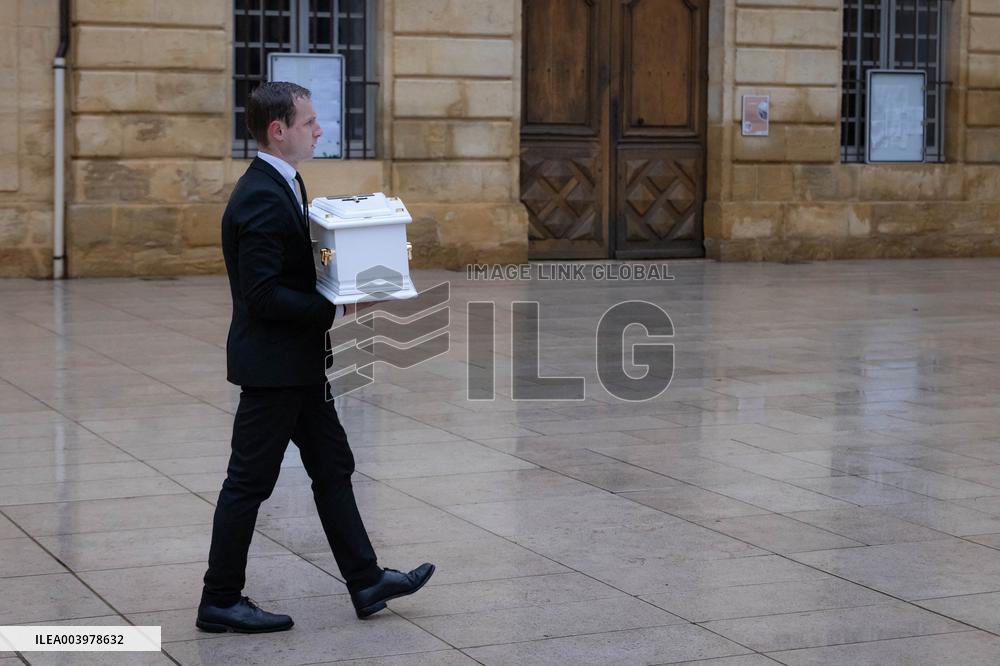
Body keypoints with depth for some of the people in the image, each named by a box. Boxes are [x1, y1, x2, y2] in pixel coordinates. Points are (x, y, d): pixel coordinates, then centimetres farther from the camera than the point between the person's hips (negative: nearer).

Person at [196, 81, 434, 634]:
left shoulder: (282, 186, 11)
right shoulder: (262, 199, -22)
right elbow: (262, 295, -26)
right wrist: (333, 307, -19)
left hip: (296, 362, 10)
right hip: (272, 364, -10)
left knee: (332, 467, 14)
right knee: (250, 480, 0)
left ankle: (366, 581, 22)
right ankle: (220, 601, 11)